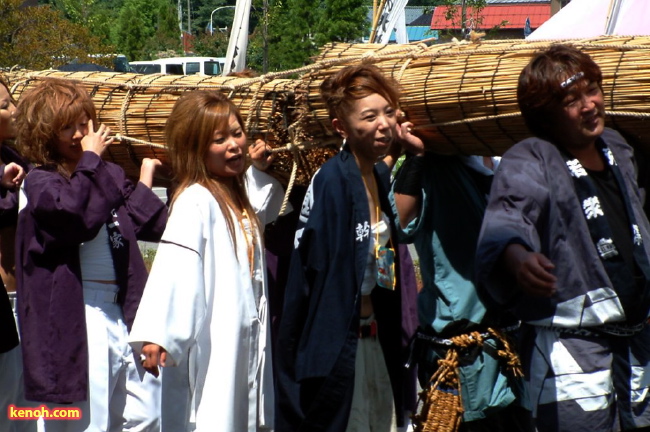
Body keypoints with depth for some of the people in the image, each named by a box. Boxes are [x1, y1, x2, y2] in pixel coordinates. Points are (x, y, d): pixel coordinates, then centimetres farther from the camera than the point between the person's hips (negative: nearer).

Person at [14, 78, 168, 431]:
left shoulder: (110, 175, 13)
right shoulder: (40, 181, -5)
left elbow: (155, 226, 11)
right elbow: (79, 213, -26)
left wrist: (144, 184, 1)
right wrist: (91, 160, -15)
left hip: (122, 312, 6)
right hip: (77, 319, -6)